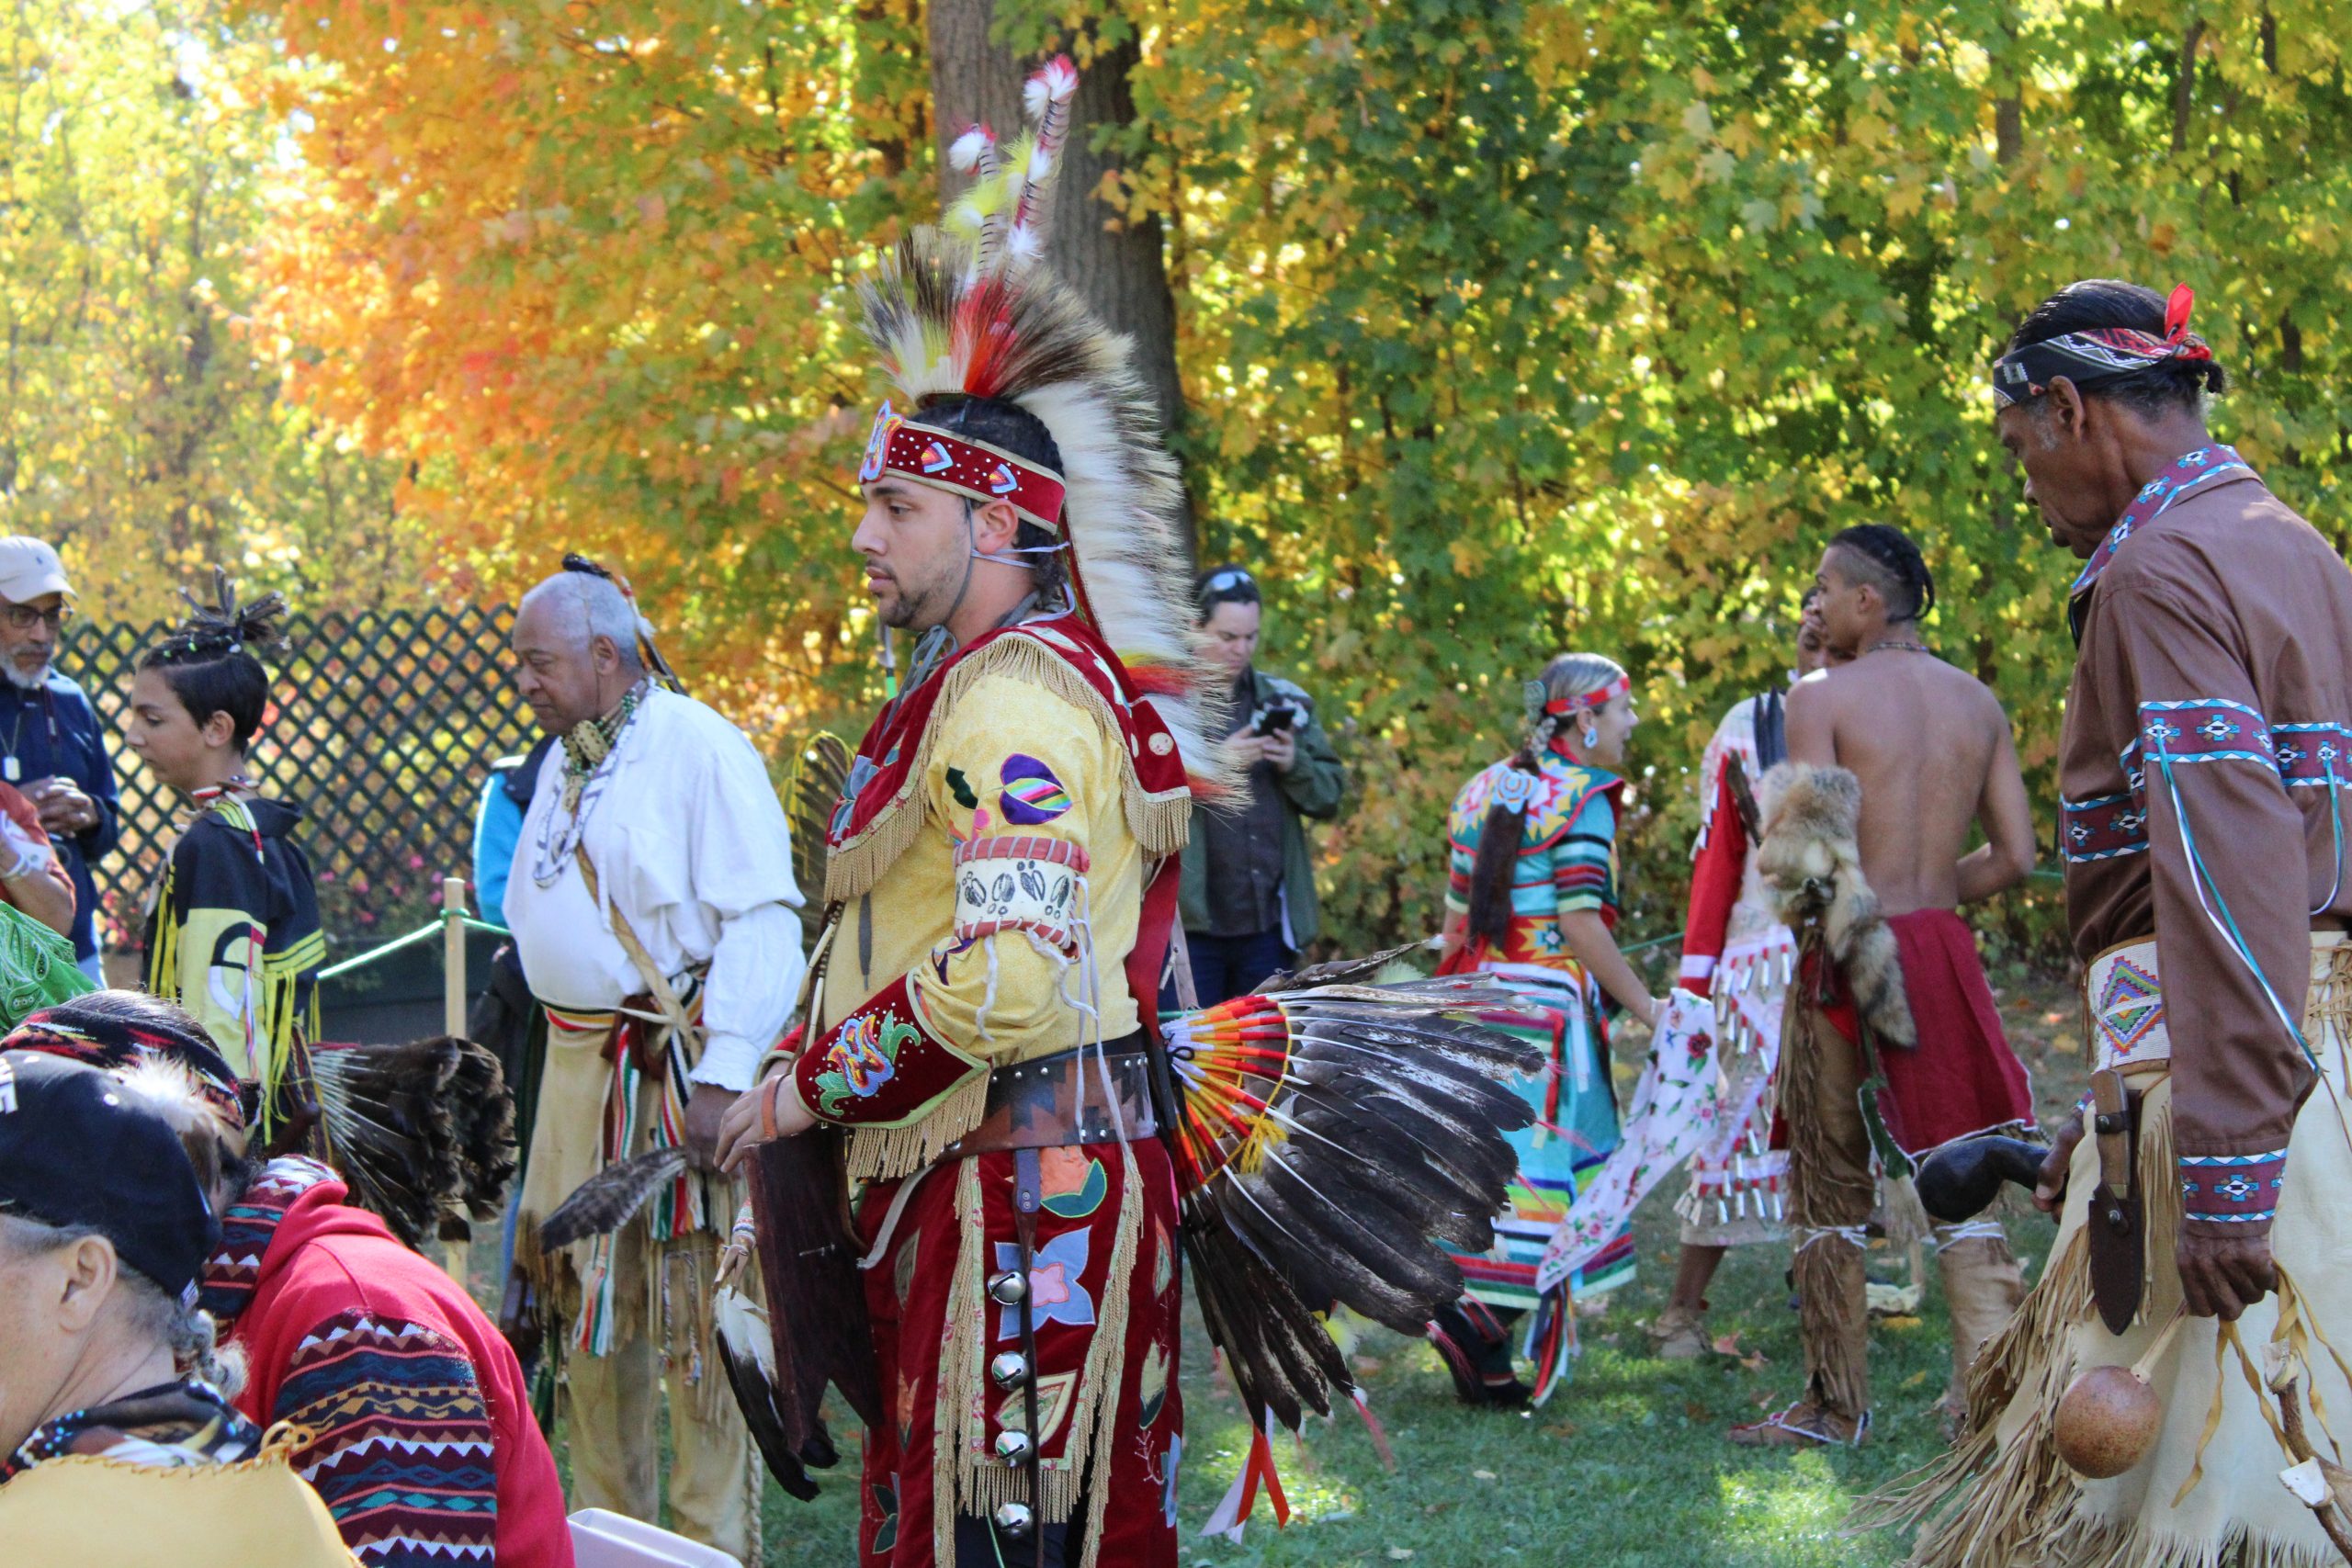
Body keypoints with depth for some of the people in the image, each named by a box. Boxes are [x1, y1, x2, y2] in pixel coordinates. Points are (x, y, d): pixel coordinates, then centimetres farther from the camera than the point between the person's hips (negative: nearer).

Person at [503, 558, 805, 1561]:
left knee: (695, 1311, -5)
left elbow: (762, 923, -17)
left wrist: (723, 1075, -21)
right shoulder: (564, 761, 16)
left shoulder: (700, 748, -11)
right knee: (584, 1300, 12)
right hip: (577, 1063, 8)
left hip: (677, 1062, -8)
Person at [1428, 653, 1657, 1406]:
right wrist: (1647, 1007, -11)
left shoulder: (1485, 791, 14)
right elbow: (1581, 922, -15)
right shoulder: (1582, 799, -9)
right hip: (1548, 1001, -8)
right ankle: (1482, 1320, -16)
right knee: (1545, 1159, -4)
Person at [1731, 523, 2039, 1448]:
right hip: (1945, 952, 4)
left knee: (1831, 1187, 7)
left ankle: (1836, 1403, 12)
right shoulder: (1978, 704, 9)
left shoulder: (1822, 698, -7)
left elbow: (1802, 850, -15)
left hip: (1846, 959, -4)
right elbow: (2015, 857, 8)